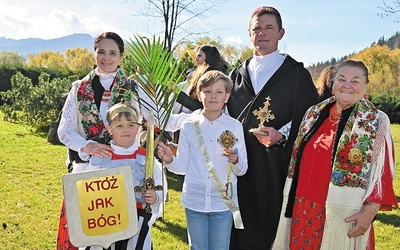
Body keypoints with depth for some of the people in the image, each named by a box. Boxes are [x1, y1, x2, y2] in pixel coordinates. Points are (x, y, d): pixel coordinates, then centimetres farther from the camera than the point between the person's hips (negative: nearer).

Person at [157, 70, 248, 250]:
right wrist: (169, 160, -16)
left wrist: (235, 161, -22)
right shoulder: (189, 126, -1)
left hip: (223, 202, -1)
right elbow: (183, 166, 3)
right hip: (194, 201, 1)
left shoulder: (234, 126, -3)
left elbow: (242, 170, -1)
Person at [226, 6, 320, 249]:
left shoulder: (297, 73, 1)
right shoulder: (238, 73, 13)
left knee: (272, 227, 3)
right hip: (240, 166, 4)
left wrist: (282, 135, -17)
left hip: (277, 166, -3)